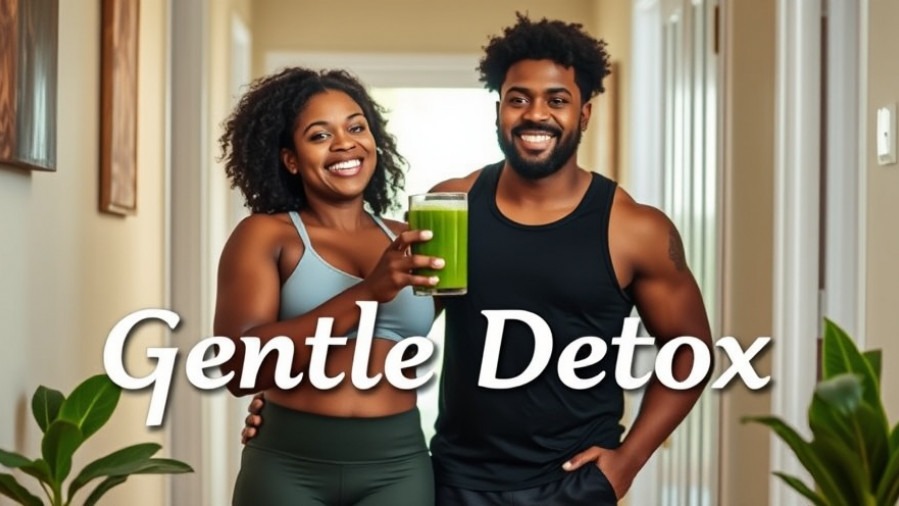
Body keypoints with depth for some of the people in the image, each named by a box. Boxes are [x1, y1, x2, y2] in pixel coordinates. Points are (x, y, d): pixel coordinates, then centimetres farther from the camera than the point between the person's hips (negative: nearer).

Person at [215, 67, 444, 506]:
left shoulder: (408, 245, 5)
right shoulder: (263, 235, -5)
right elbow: (238, 367, -18)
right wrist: (366, 293, -25)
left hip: (398, 470, 3)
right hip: (288, 470, -2)